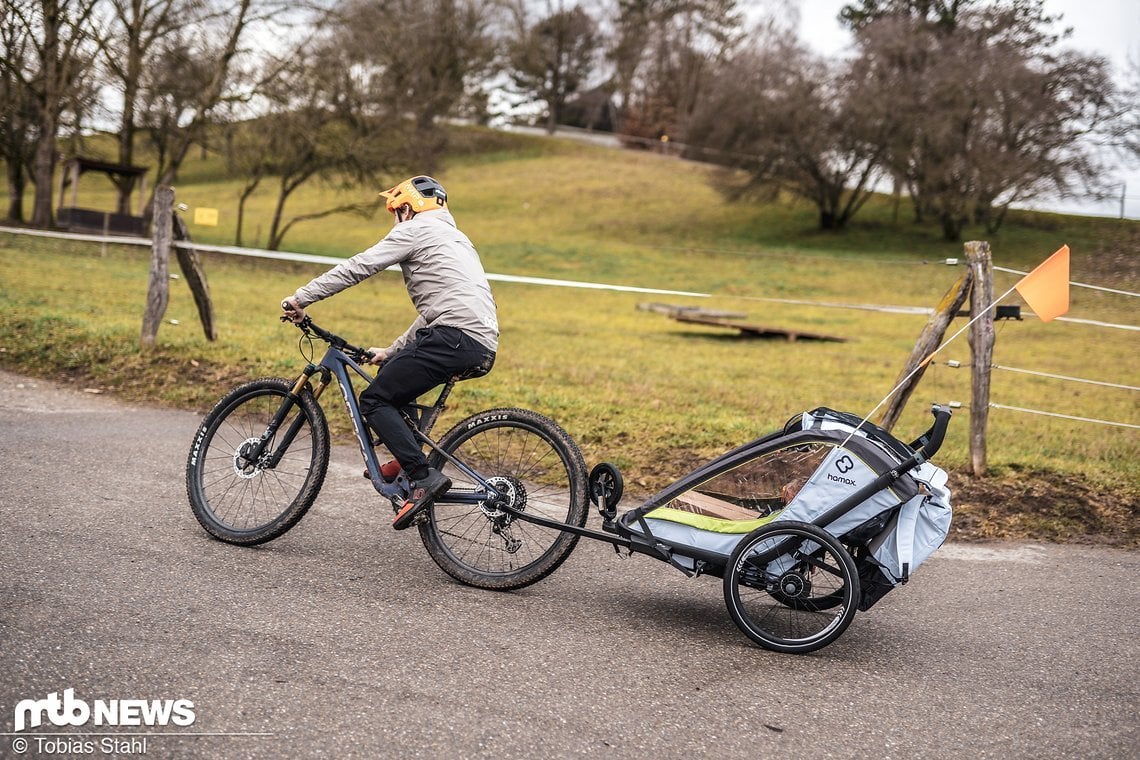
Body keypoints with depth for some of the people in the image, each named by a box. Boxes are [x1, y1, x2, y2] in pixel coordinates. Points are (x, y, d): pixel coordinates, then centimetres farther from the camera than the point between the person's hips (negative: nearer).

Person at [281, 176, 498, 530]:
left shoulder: (415, 229, 4)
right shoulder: (454, 239, 32)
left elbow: (357, 267, -1)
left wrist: (301, 298, 5)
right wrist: (393, 351, 35)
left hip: (455, 336, -9)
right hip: (483, 347, 9)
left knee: (375, 399, -3)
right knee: (392, 374, 26)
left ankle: (424, 477, -14)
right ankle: (407, 458, 18)